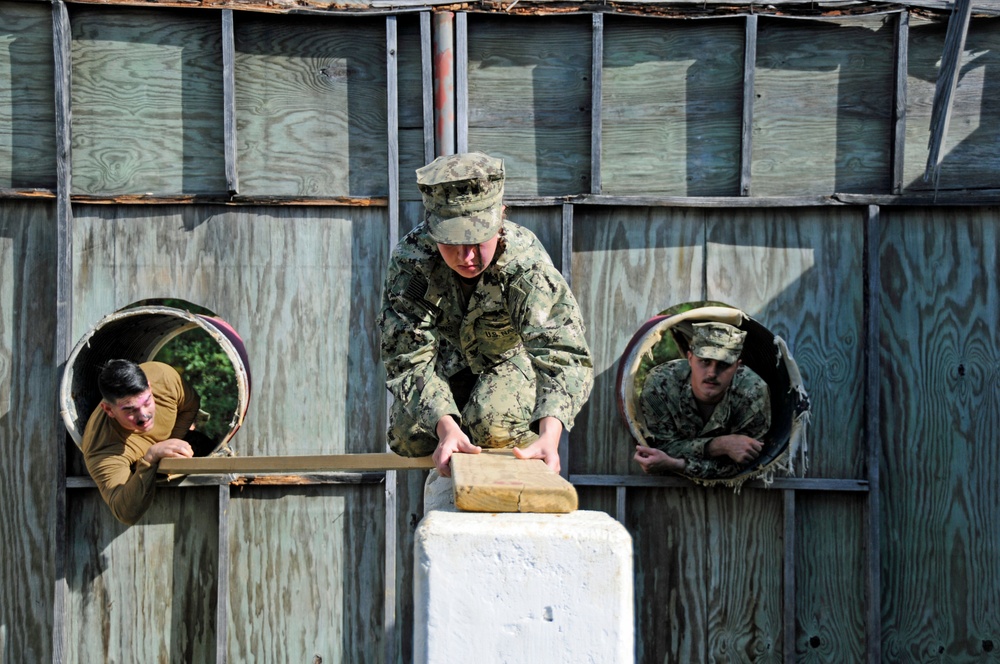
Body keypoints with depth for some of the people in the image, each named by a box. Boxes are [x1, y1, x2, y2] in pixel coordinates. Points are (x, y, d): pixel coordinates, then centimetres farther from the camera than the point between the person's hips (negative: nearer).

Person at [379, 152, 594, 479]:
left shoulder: (526, 262, -37)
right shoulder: (410, 259, -33)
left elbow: (565, 353, -45)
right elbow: (407, 359, -34)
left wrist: (549, 435, -62)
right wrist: (446, 426, -52)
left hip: (510, 355, -2)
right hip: (447, 362, 2)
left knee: (495, 424, -28)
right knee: (410, 437, -14)